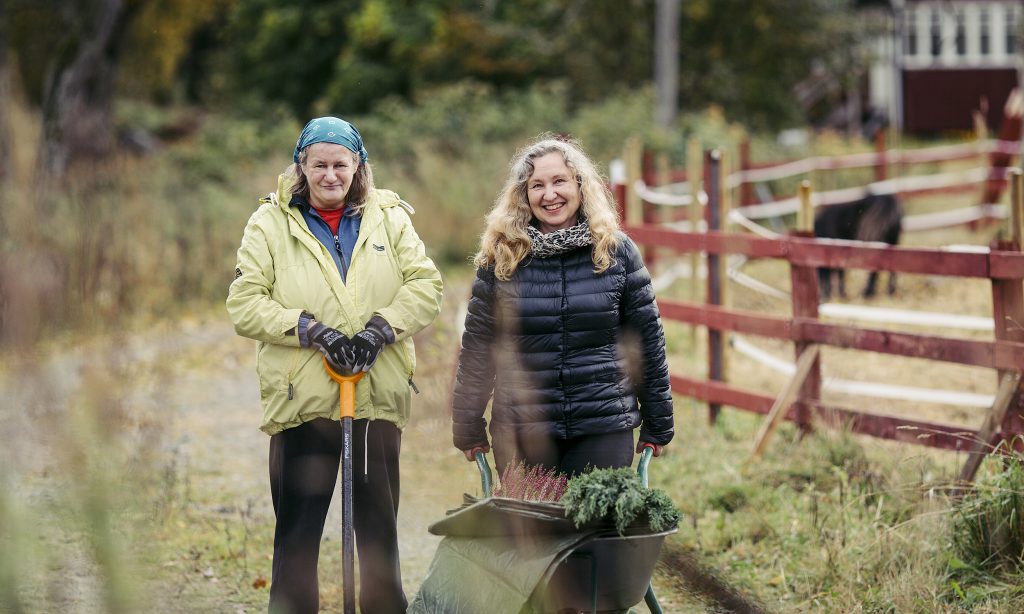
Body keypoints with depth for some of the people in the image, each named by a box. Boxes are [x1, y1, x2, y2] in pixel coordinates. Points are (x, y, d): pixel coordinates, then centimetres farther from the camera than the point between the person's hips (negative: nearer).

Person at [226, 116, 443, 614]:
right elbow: (244, 303, -4)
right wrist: (312, 330, -15)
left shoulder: (389, 218, 9)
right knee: (297, 536, 4)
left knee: (379, 531, 10)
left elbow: (426, 286, 2)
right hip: (301, 399, -2)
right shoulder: (271, 223, 3)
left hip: (378, 398, 2)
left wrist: (381, 328, -14)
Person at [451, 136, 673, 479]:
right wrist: (468, 428, 6)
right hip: (522, 434, 0)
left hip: (604, 430, 0)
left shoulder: (617, 253, 3)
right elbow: (477, 346, 6)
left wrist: (658, 426, 7)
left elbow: (647, 341, 6)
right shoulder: (501, 258, 3)